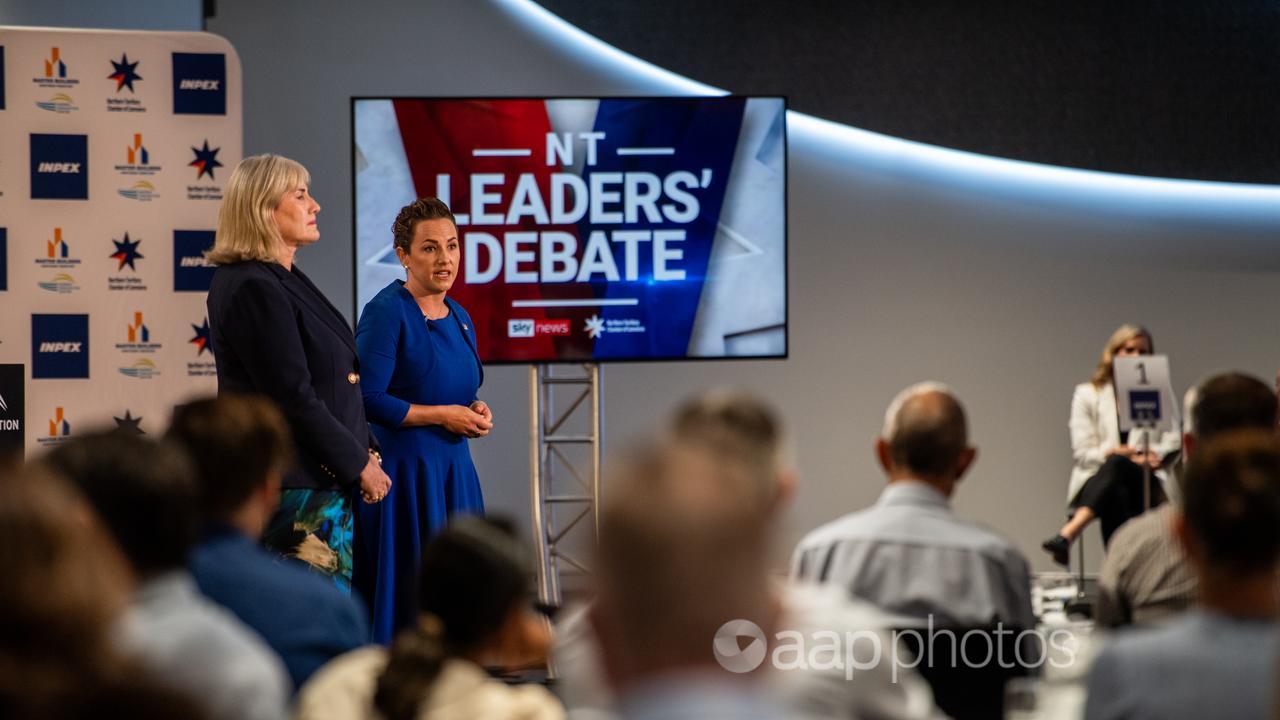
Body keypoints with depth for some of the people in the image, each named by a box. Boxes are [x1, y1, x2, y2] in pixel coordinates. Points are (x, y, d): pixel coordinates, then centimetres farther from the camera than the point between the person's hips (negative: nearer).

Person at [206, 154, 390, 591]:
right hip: (290, 486, -10)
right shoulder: (253, 289, -16)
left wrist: (364, 450, 10)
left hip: (320, 480, 10)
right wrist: (359, 463, -12)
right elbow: (294, 399, -19)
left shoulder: (283, 279, 16)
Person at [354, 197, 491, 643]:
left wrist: (476, 411, 2)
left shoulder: (458, 317, 13)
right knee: (408, 593, -5)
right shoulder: (387, 311, -11)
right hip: (402, 468, -8)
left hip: (453, 469, 8)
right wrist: (442, 414, -13)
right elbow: (368, 400, -18)